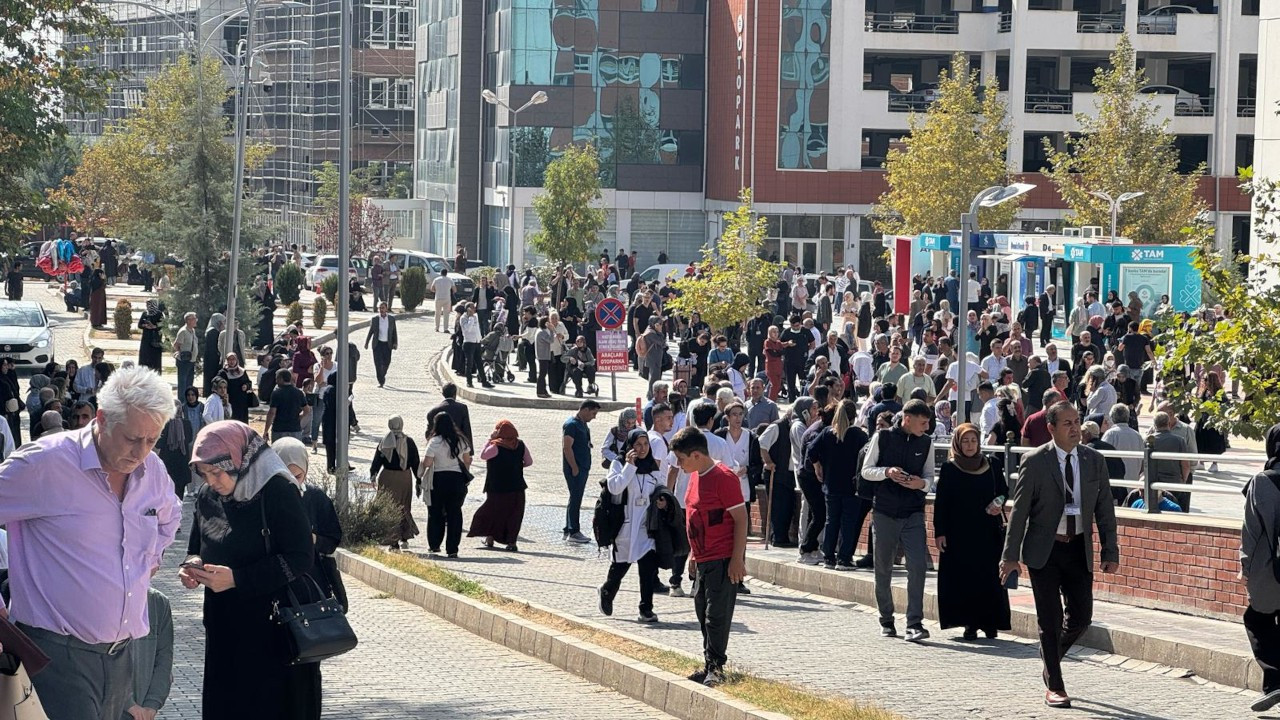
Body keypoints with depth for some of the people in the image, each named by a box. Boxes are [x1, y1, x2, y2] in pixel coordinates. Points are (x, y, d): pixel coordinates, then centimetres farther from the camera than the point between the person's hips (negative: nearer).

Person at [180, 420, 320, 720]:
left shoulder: (278, 491, -15)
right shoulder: (207, 498, 5)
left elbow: (300, 558, -17)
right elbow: (196, 550, 18)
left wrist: (237, 578, -22)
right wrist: (192, 567, -7)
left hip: (273, 630, -6)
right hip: (224, 630, 6)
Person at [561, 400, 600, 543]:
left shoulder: (583, 424, 16)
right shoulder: (571, 424, -14)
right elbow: (567, 447, -19)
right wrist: (575, 467, -20)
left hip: (583, 468, 10)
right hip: (575, 469, -10)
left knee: (575, 499, 12)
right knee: (575, 499, -8)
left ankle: (568, 531, 18)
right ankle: (573, 532, -6)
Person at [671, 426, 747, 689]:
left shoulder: (724, 478, -16)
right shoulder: (695, 477, 11)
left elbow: (740, 518, -16)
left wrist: (737, 559, -19)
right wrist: (693, 554, 21)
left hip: (723, 560, -9)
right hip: (703, 559, 9)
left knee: (716, 615, -7)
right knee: (703, 611, 12)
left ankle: (715, 667, 0)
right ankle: (710, 665, 19)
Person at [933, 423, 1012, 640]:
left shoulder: (990, 466, 7)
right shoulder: (949, 469, 2)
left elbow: (1003, 490, 16)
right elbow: (941, 502, 0)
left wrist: (999, 503, -6)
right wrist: (939, 532, -7)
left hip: (988, 531, 2)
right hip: (959, 532, -2)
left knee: (989, 577, -2)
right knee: (963, 579, -4)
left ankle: (990, 622, 4)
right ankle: (969, 624, 1)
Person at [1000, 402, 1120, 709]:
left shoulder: (1094, 460, 2)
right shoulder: (1035, 462, -8)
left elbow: (1105, 508, 5)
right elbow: (1019, 510, -6)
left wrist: (1110, 552, 1)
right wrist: (1010, 555, -8)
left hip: (1078, 548, 3)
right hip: (1044, 549, -3)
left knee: (1081, 616, 4)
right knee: (1050, 619, 0)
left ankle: (1050, 655, 32)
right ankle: (1054, 686, 9)